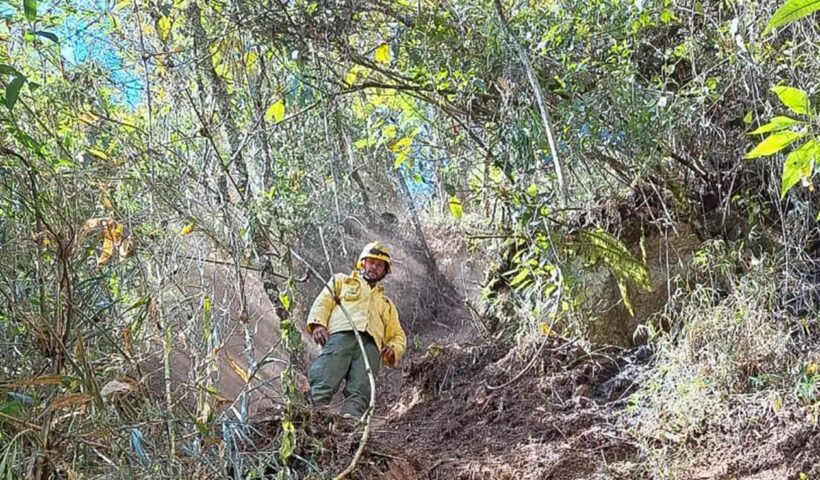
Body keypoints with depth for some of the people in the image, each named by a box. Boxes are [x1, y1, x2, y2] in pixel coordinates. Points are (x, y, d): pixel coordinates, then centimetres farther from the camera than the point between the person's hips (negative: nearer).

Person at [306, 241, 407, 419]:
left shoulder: (386, 303, 43)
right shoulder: (342, 281, 35)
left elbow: (398, 336, 35)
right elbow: (323, 302, 18)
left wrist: (393, 350, 8)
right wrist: (318, 324, -5)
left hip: (370, 344, 2)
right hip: (341, 334, -2)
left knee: (360, 391, -30)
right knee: (324, 383, -31)